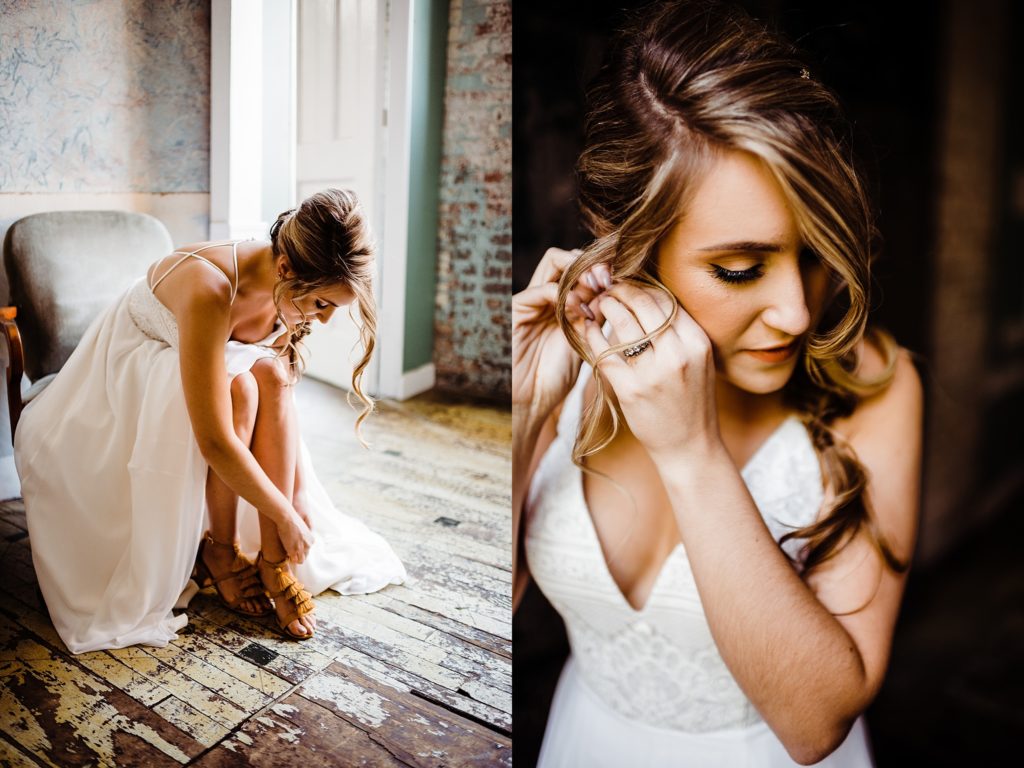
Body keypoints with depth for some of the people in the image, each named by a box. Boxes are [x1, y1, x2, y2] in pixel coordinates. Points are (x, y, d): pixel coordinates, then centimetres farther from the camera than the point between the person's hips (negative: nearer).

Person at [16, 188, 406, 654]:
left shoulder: (288, 291, -17)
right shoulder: (211, 288, -39)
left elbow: (279, 393, -9)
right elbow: (215, 442, -40)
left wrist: (299, 494, -14)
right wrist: (286, 516, -29)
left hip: (193, 366, 6)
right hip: (125, 374, -6)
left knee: (270, 376, -25)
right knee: (238, 387, -33)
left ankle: (274, 561, -19)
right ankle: (220, 550, -14)